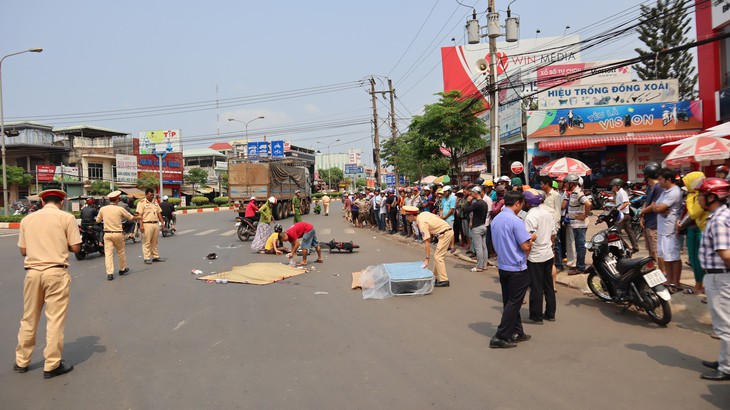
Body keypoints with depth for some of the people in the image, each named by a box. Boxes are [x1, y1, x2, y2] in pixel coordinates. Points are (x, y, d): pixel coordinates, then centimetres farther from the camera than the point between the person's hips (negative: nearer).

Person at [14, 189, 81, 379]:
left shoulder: (27, 219, 9)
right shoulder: (66, 217, -3)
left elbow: (23, 250, 12)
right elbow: (75, 247, -5)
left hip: (33, 272, 4)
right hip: (56, 272, -4)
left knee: (29, 319, 16)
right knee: (55, 319, 2)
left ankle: (22, 361, 28)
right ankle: (52, 365, 6)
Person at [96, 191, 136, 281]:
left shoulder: (103, 209, 0)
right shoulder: (120, 209, -7)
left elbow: (98, 220, 13)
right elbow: (130, 217, 5)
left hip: (107, 234, 2)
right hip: (118, 233, -2)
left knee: (108, 253, 0)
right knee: (121, 252, 16)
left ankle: (109, 273, -7)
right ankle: (122, 269, 31)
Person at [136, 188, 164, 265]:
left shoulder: (155, 202, 17)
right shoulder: (142, 203, -4)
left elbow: (159, 213, 20)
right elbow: (139, 215, -10)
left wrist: (162, 222, 12)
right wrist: (141, 225, -18)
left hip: (156, 224, 6)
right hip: (147, 224, -6)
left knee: (154, 242, 12)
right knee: (147, 242, -3)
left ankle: (156, 257, 18)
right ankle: (147, 258, 0)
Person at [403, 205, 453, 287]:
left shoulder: (422, 223, -19)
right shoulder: (423, 214, 6)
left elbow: (427, 242, -21)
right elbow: (438, 217, 16)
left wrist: (427, 258, -19)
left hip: (445, 234, -10)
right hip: (448, 231, 10)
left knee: (438, 257, -9)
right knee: (437, 255, 14)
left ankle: (444, 281, -9)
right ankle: (436, 277, 18)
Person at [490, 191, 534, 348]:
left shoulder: (495, 220, 7)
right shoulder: (516, 221, -19)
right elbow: (526, 246, -19)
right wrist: (531, 238, 2)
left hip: (502, 266, 8)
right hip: (517, 268, -8)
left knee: (509, 302, 15)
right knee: (513, 303, 0)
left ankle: (517, 332, 26)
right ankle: (500, 337, 0)